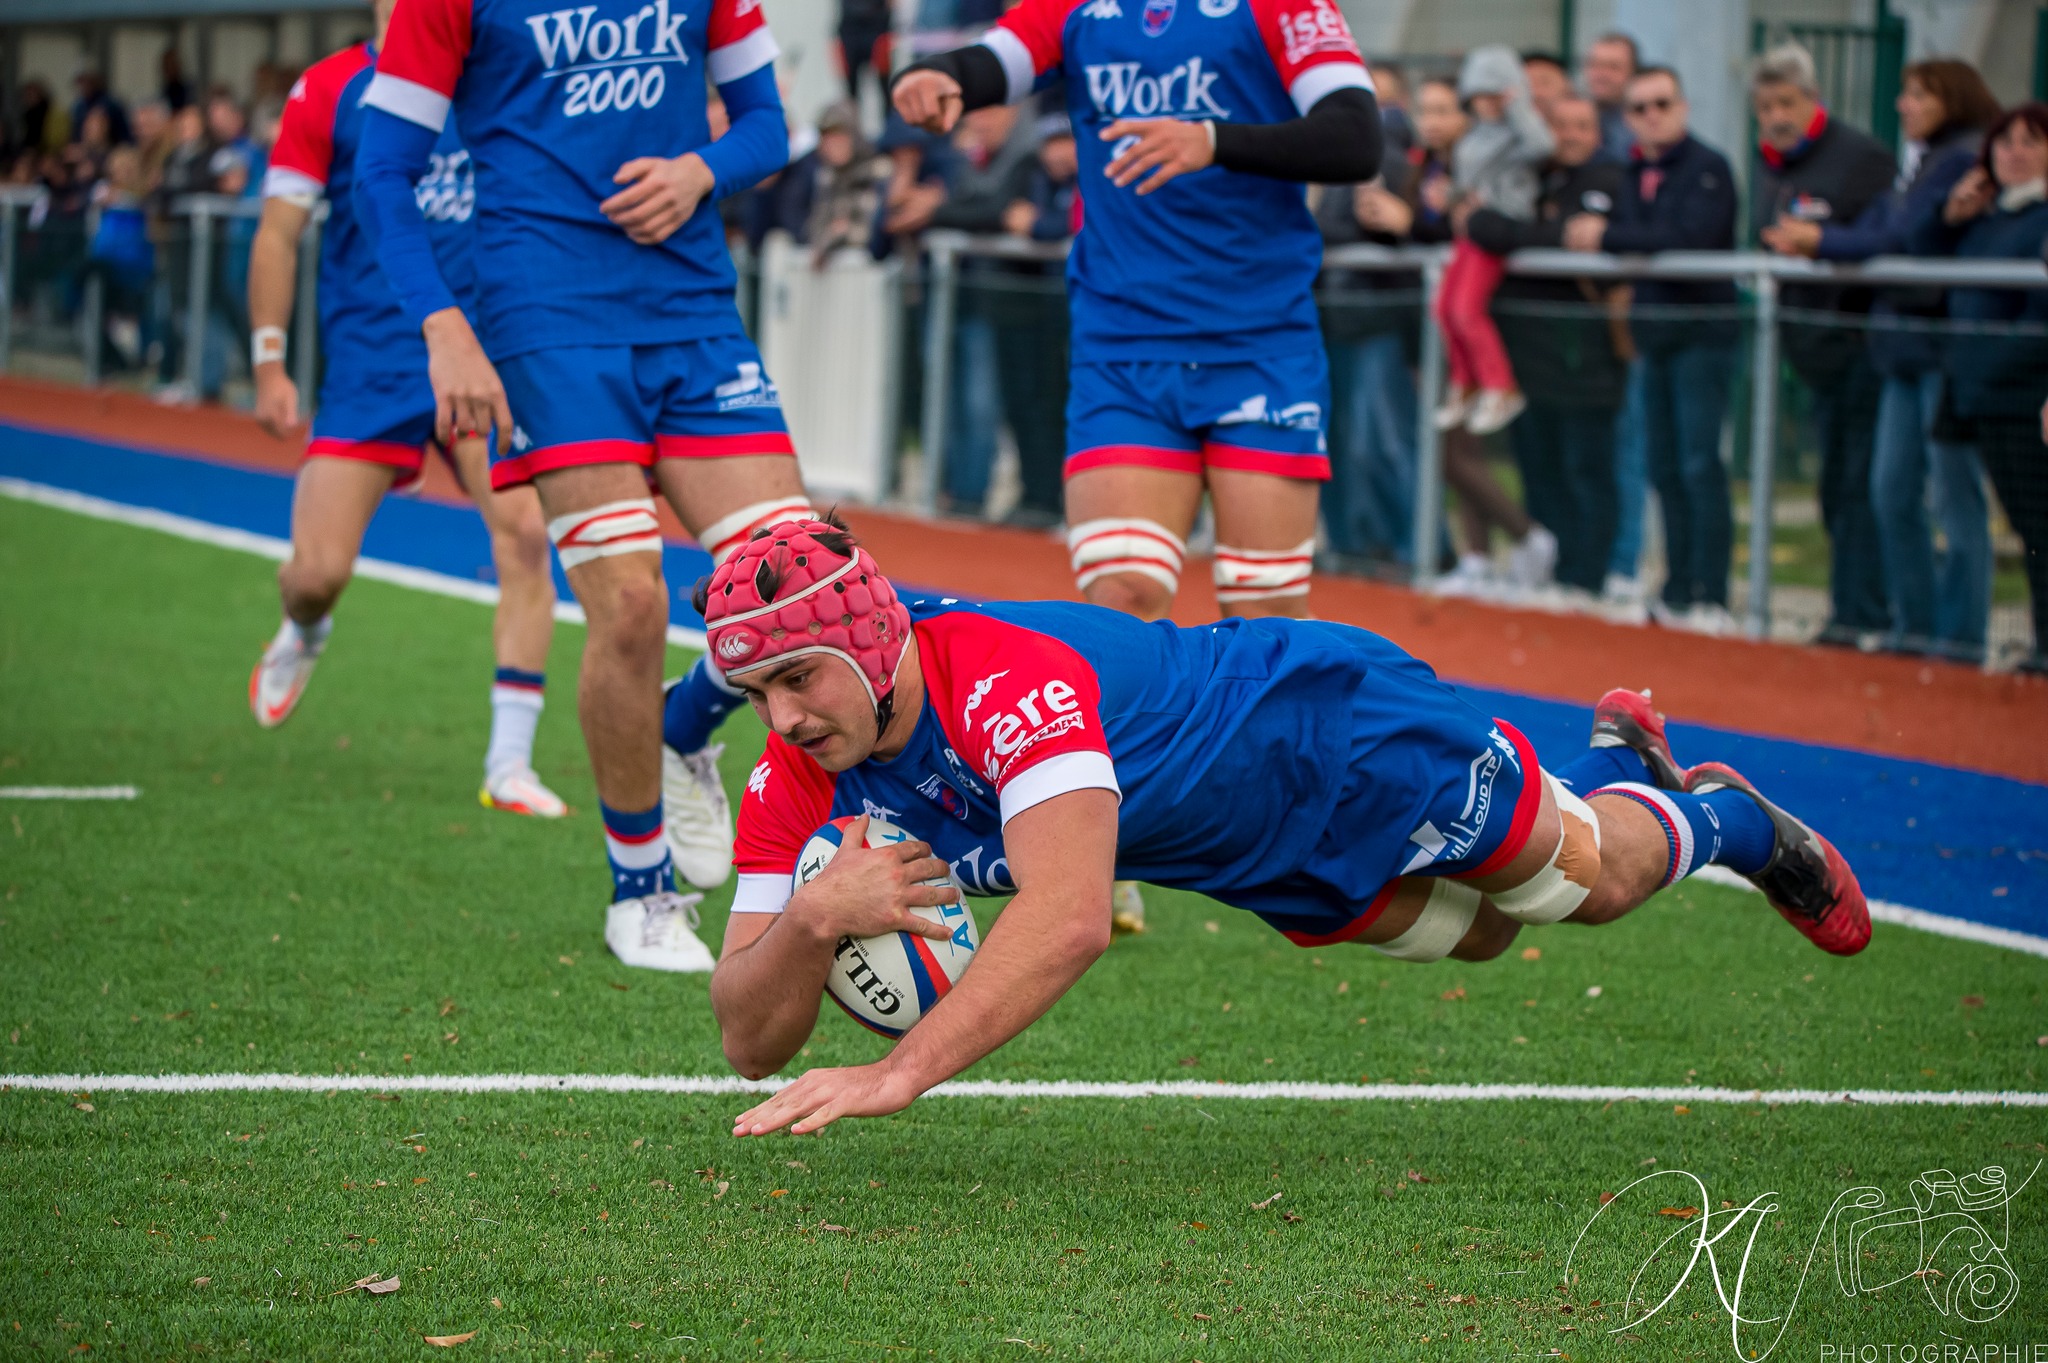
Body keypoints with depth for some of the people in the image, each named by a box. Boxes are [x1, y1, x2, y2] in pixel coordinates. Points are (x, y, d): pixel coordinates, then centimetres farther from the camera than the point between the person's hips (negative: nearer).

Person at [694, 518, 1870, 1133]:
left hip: (1336, 721, -6)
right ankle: (1617, 760, 58)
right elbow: (752, 1042, -22)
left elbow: (1072, 919, -57)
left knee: (1593, 883, 19)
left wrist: (902, 1073, -66)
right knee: (1478, 934, 31)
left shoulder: (1008, 682, -43)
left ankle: (1729, 822, 51)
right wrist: (812, 918, -43)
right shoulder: (801, 786, -23)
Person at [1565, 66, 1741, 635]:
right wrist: (1585, 231, -6)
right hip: (1653, 333, 8)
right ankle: (1677, 593, 14)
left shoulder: (1707, 168, -8)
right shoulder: (1635, 174, 16)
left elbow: (1691, 239, -20)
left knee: (1699, 465, -11)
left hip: (1702, 335, -8)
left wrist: (1609, 237, -16)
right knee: (1665, 469, 9)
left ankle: (1709, 598, -10)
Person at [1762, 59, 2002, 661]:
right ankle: (1915, 626, 18)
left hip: (1948, 345, -9)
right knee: (1892, 492, 10)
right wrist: (1809, 239, -4)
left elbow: (1908, 240, -15)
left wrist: (1823, 240, -8)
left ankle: (1960, 636, 1)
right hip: (1905, 345, 9)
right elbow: (1874, 229, 13)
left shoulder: (1965, 160, -11)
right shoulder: (1916, 163, 17)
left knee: (1955, 494, -4)